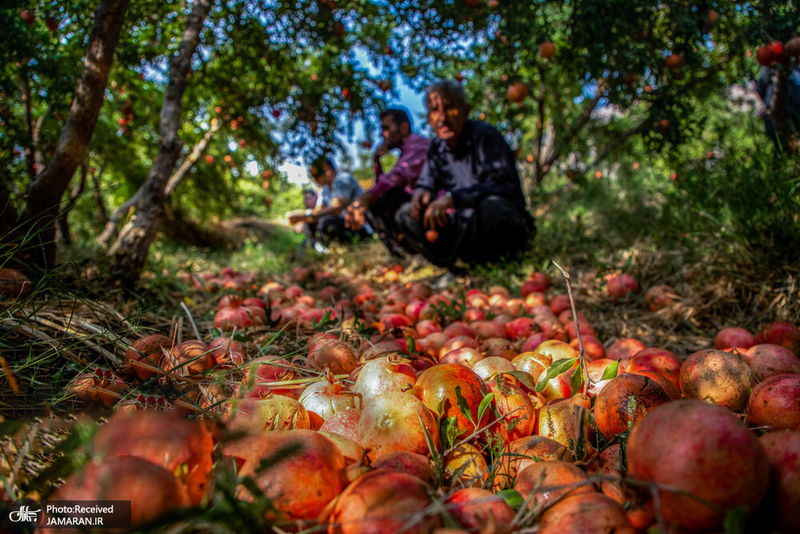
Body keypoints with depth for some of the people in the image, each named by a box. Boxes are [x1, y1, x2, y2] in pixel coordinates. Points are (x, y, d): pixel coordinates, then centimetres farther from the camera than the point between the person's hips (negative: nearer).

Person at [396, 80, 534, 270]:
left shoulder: (485, 135, -14)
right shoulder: (437, 147, 6)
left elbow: (502, 183, -26)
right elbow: (426, 183, 16)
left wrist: (452, 198, -34)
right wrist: (421, 193, -11)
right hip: (467, 227, 6)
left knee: (493, 206, -40)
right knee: (407, 214, -5)